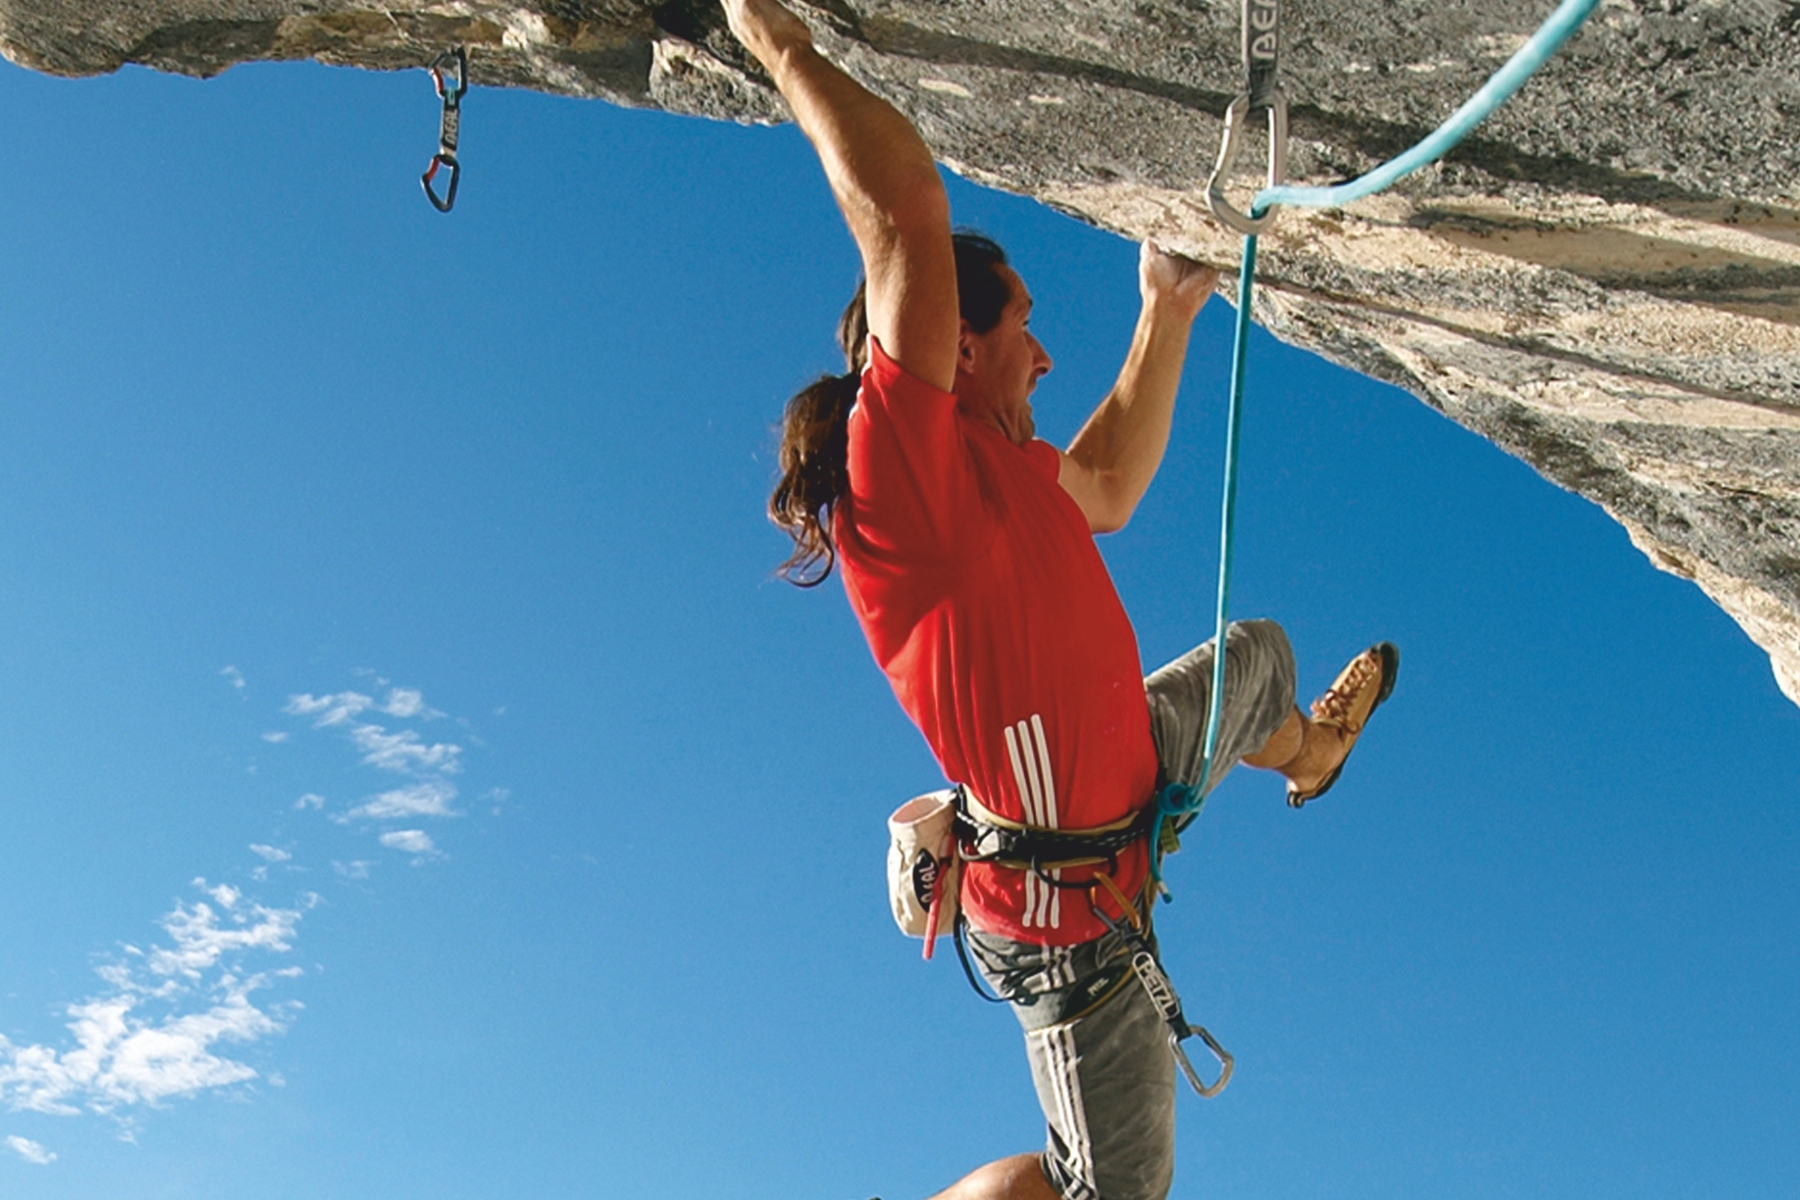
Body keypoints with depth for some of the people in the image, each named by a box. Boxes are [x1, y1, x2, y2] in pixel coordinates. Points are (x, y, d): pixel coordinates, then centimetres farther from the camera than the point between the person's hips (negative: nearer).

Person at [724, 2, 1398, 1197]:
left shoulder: (996, 465, -1)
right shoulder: (907, 467, -29)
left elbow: (1106, 491, 20)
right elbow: (905, 203, -37)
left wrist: (1168, 319, 18)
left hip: (1131, 773, 9)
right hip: (1069, 917, -9)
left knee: (1258, 651, 33)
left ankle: (1306, 753, 66)